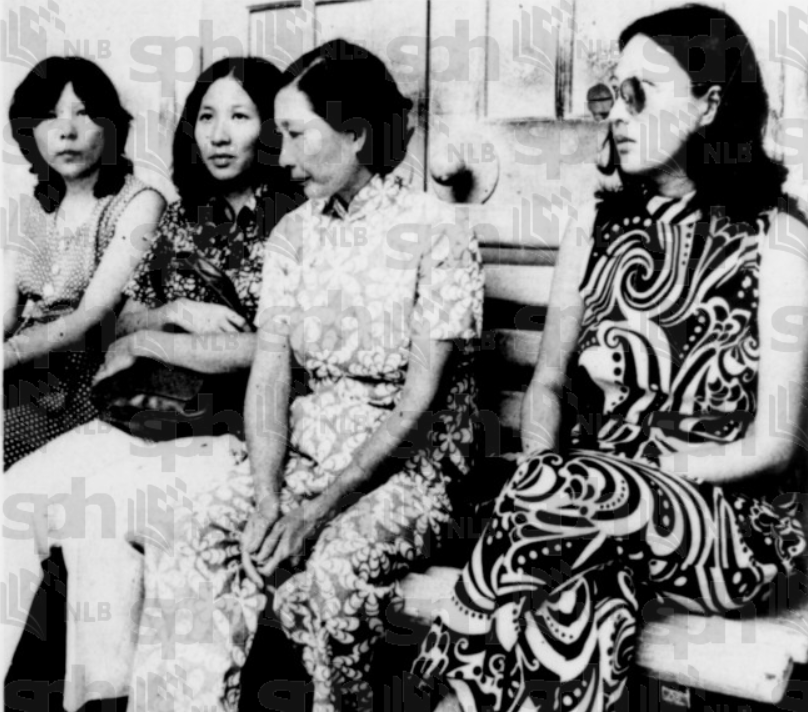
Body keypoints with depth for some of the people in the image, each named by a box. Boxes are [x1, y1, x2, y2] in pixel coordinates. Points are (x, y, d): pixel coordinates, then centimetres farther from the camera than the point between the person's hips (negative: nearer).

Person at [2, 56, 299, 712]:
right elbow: (122, 322, 19)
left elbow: (270, 350, -14)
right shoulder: (184, 215, 16)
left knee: (85, 510, -21)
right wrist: (175, 314, -4)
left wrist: (146, 343, -4)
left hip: (240, 438, -6)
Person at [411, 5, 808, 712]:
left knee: (568, 499, -32)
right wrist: (537, 469, -10)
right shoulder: (598, 227, 9)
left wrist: (591, 479, -15)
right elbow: (548, 383, 11)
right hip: (607, 516, 3)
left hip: (734, 523, -3)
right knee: (584, 602, -31)